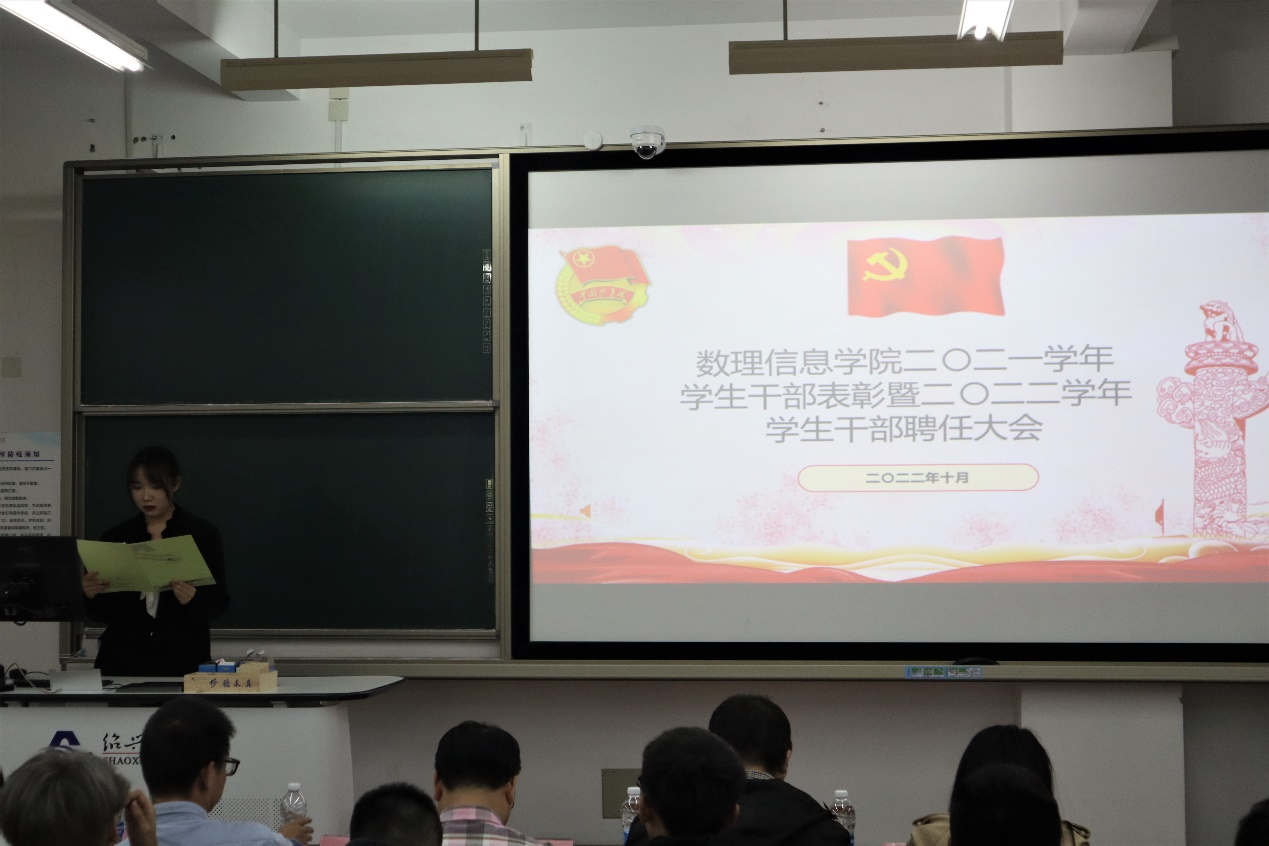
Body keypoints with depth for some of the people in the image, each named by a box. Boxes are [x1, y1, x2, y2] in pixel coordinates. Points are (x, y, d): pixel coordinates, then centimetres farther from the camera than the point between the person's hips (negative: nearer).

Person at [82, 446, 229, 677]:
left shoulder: (203, 535, 0)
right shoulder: (115, 537, 7)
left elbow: (219, 602, -3)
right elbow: (102, 613, 8)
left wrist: (194, 599, -22)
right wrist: (91, 595, -12)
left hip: (182, 660, -2)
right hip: (124, 660, 2)